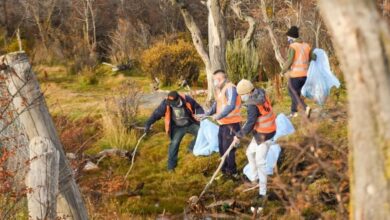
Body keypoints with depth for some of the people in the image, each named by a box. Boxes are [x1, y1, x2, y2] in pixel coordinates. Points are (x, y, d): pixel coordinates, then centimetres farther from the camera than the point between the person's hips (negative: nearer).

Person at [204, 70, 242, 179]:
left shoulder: (230, 88, -19)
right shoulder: (219, 89, 9)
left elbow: (231, 106, -29)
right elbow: (216, 103, 16)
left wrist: (219, 116, -31)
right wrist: (208, 113, 0)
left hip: (231, 124, -9)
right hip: (223, 123, 9)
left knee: (228, 149, -4)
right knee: (222, 148, 17)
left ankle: (233, 173, 8)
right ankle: (225, 170, 31)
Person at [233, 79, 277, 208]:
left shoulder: (253, 105, -26)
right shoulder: (261, 93, -1)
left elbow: (250, 124, -27)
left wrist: (239, 135, -20)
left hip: (263, 135, -10)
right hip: (263, 130, 10)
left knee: (260, 162, -8)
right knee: (250, 152, 25)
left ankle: (262, 193, -7)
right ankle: (257, 178, 38)